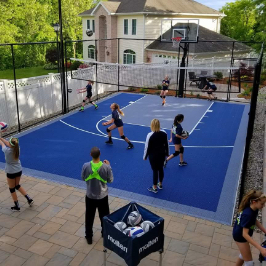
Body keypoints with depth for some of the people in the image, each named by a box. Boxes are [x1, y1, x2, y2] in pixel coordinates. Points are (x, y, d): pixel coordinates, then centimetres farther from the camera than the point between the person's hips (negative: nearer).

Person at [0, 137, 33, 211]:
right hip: (19, 171, 6)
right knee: (17, 186, 27)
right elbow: (7, 143, 7)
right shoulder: (17, 148, -12)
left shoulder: (7, 150, -25)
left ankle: (17, 206, 23)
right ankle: (29, 199, 22)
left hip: (11, 172, -5)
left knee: (12, 189, 13)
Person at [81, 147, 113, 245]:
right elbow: (110, 180, -7)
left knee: (89, 217, 19)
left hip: (90, 196, 0)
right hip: (103, 196, 0)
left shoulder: (86, 166, -20)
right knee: (104, 216, 22)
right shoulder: (106, 167, -22)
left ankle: (89, 237, 32)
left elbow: (83, 178, -3)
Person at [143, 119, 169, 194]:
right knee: (161, 169, 20)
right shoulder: (164, 133, -7)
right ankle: (160, 184, 38)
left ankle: (155, 188, 21)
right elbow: (166, 144, 4)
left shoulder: (150, 135, -21)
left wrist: (145, 156, 0)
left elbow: (147, 147, -13)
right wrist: (167, 153, 18)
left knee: (155, 170, 7)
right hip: (162, 154, 5)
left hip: (153, 155, -4)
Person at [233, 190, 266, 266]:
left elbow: (255, 221, 7)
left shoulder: (254, 209, -12)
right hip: (240, 235, -9)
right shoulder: (248, 214, -38)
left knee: (244, 254, 30)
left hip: (242, 234, 9)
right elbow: (245, 234, -38)